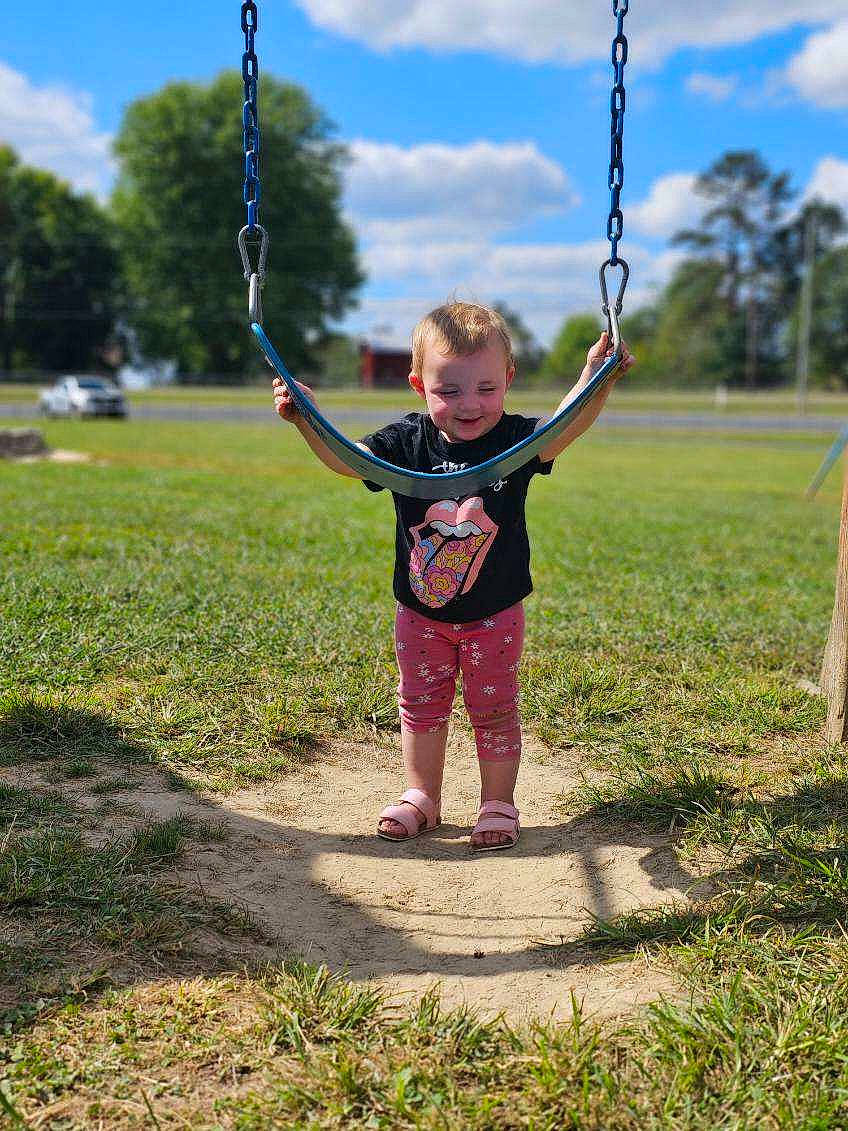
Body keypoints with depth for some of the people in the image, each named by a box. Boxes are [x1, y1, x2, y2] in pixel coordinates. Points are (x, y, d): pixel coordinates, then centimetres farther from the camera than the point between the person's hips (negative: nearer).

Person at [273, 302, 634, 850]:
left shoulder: (513, 438, -14)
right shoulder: (408, 441, -10)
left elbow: (564, 428, -31)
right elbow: (348, 457, -16)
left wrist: (595, 380, -49)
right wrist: (307, 421, -34)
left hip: (494, 614, -2)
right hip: (420, 612, 2)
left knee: (494, 711, 10)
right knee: (421, 707, 16)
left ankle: (499, 804, 28)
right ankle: (421, 798, 34)